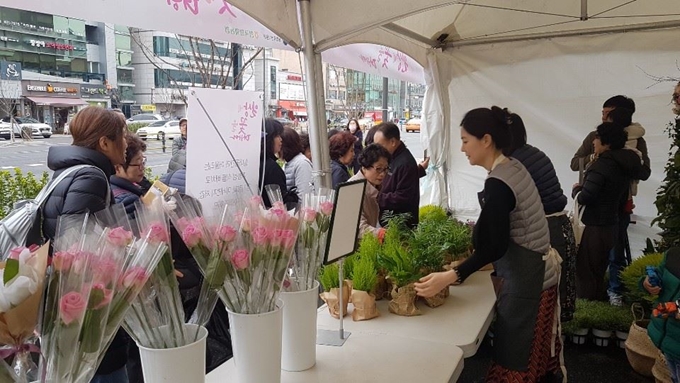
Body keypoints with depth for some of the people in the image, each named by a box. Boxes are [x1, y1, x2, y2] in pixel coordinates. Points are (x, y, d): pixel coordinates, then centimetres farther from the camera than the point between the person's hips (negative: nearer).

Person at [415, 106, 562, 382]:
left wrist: (450, 277, -33)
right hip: (537, 271, 9)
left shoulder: (497, 183, -23)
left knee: (514, 360, 2)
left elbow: (495, 247, -26)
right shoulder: (513, 167, 5)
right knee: (533, 356, 21)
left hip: (524, 279, -9)